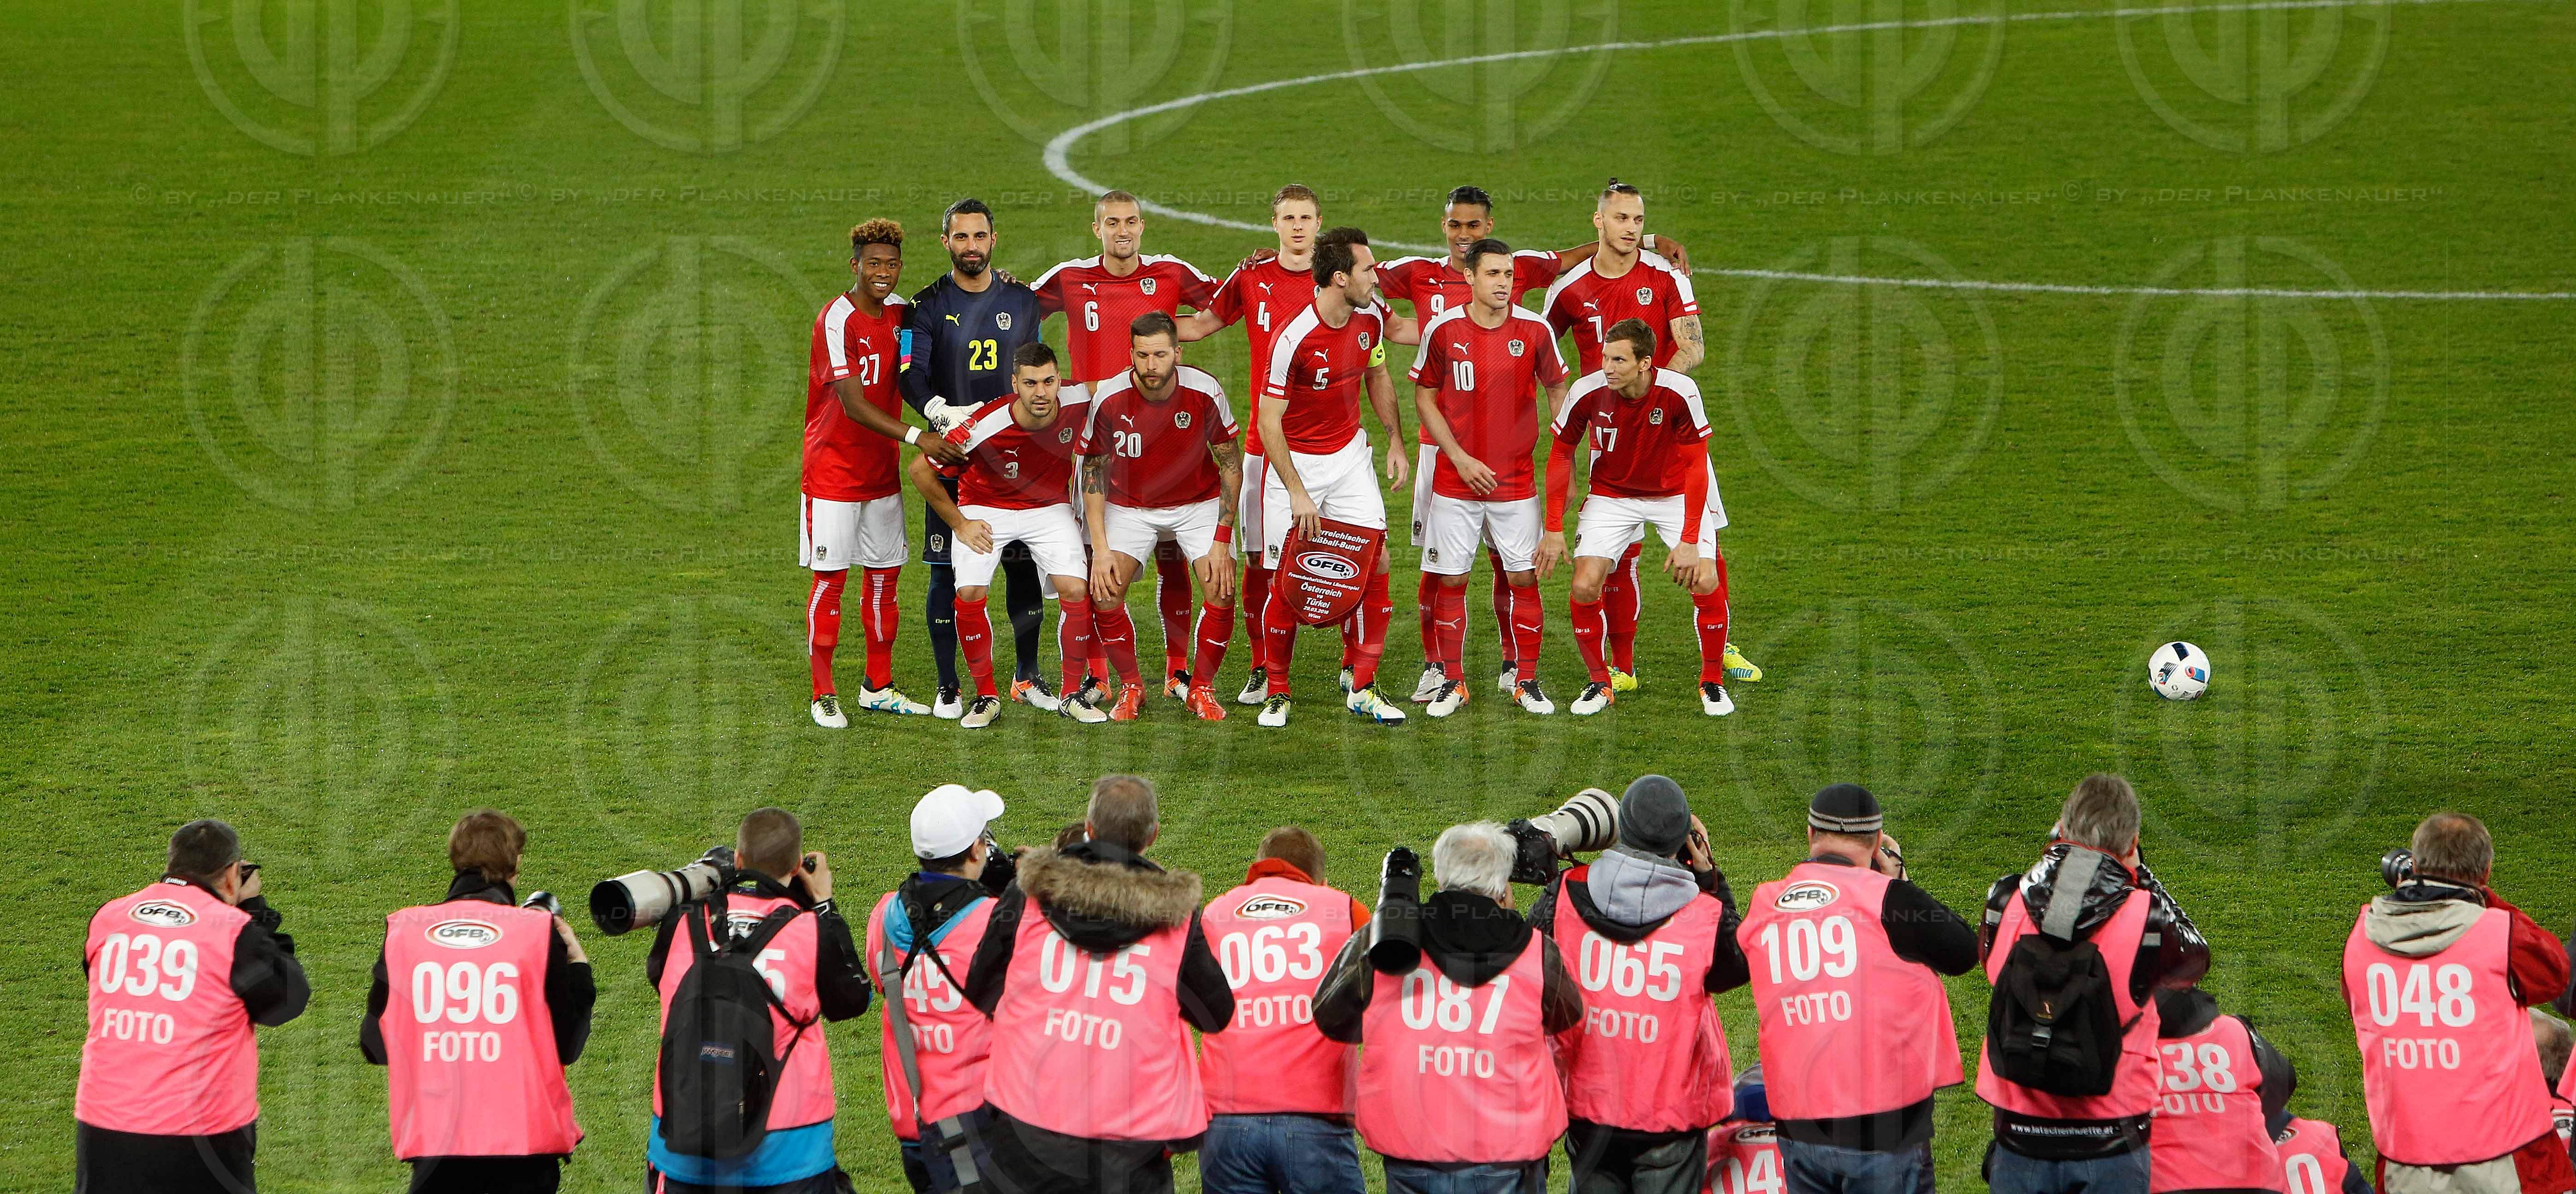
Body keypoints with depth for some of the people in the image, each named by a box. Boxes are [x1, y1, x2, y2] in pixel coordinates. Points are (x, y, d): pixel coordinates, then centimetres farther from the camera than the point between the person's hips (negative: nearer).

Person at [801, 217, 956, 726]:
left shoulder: (900, 312, 4)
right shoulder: (838, 320, -18)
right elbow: (854, 405, -25)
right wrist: (916, 437, -34)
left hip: (882, 470, 7)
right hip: (833, 470, -7)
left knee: (885, 575, 10)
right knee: (831, 579, -4)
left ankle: (878, 688, 20)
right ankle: (824, 696, 2)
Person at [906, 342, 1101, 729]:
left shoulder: (1079, 400, -23)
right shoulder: (985, 425, -31)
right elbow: (921, 470, -18)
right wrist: (959, 525, -10)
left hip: (1049, 507, 2)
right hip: (985, 510, -2)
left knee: (1075, 589, -16)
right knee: (970, 594, -21)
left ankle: (1073, 695, 2)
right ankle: (986, 697, -3)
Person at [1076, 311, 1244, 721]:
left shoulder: (1205, 392, -22)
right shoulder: (1109, 399, -22)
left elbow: (1231, 466, -9)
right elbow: (1092, 474, -9)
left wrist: (1222, 540, -14)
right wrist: (1101, 549, -14)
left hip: (1199, 502, 0)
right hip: (1130, 506, 0)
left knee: (1221, 591, -17)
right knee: (1105, 592, -17)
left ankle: (1201, 687, 4)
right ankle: (1130, 687, 4)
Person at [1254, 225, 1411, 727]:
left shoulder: (1371, 316, -5)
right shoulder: (1294, 339, -24)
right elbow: (1269, 420, -19)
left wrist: (1395, 440, 12)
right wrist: (1298, 493, -20)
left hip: (1349, 454, 5)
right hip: (1296, 461, -5)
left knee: (1375, 562, -4)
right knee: (1289, 580, -4)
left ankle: (1363, 688, 5)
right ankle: (1277, 693, 12)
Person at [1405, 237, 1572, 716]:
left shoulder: (1534, 330, -3)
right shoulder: (1443, 330, -5)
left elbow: (1556, 391, 10)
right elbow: (1424, 398, 3)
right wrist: (1460, 458, -7)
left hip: (1515, 478, 0)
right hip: (1455, 477, 0)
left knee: (1523, 578, 1)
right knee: (1450, 580, 1)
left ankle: (1526, 681, 11)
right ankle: (1449, 680, 13)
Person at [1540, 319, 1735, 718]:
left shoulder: (1679, 393, -27)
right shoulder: (1588, 393, -22)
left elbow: (1696, 466, -19)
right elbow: (1561, 454, -6)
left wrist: (1690, 541, -23)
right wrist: (1554, 530, -8)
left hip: (1677, 493, -1)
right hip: (1611, 495, 1)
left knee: (1706, 582, -16)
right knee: (1584, 587, -14)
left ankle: (1713, 682, 7)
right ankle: (1600, 683, 9)